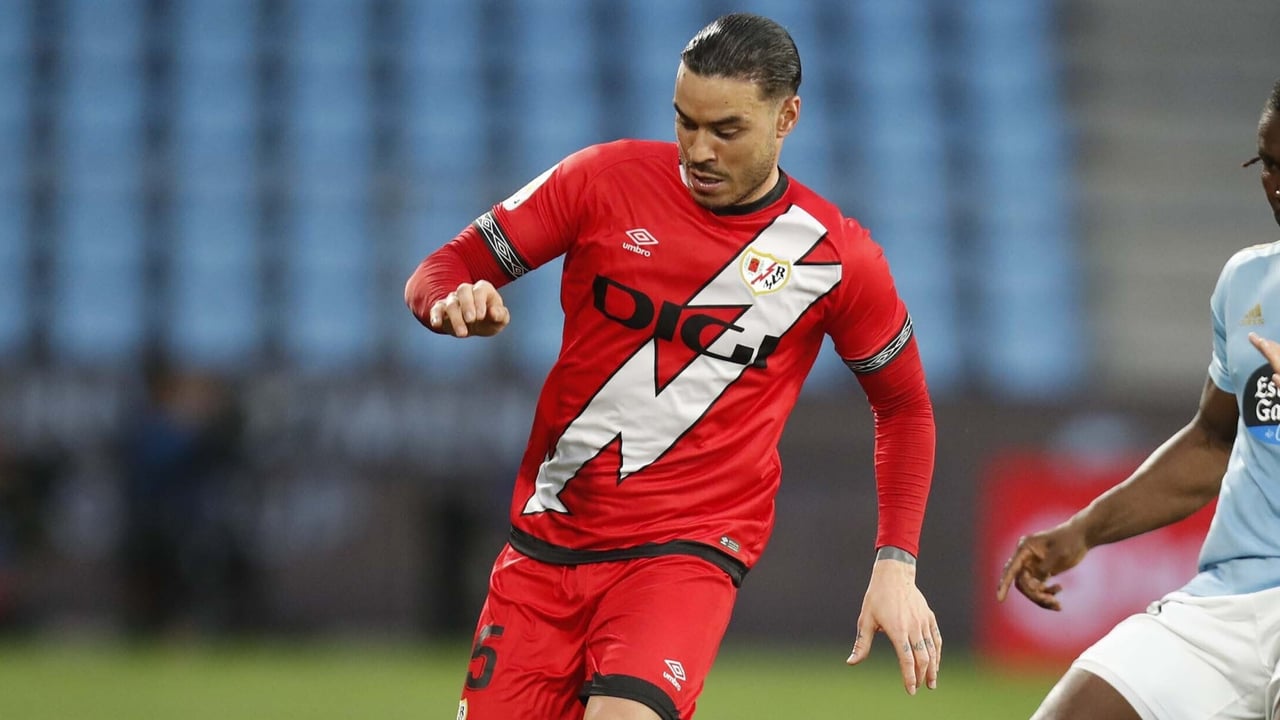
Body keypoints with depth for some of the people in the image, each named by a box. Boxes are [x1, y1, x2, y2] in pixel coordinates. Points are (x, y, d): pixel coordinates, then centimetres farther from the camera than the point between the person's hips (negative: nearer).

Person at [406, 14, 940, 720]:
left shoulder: (836, 256, -3)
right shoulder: (605, 179, -2)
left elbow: (904, 407, 11)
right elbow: (446, 267, 3)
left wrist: (896, 564, 1)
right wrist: (454, 302, -21)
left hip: (690, 548, -3)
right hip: (549, 531, 3)